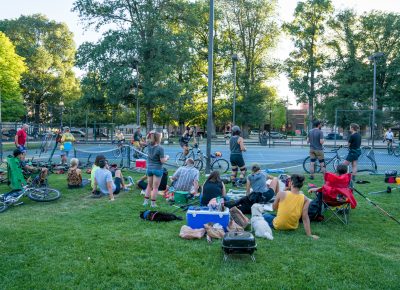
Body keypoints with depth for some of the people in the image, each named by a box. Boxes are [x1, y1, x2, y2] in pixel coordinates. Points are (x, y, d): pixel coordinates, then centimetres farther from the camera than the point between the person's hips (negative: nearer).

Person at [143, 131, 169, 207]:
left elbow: (149, 139, 23)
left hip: (149, 168, 6)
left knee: (149, 186, 19)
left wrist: (151, 134, 9)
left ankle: (146, 201, 19)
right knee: (155, 187, 3)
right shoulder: (160, 148, -17)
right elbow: (162, 161, -15)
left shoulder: (149, 145, -1)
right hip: (157, 169, -6)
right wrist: (167, 157, 3)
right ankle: (153, 203, 8)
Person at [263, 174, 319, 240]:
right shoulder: (305, 199, -14)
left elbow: (274, 208, -4)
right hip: (293, 227, 3)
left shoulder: (281, 194, -20)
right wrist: (309, 234, -13)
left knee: (265, 216, 25)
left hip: (278, 226, -3)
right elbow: (305, 218, -17)